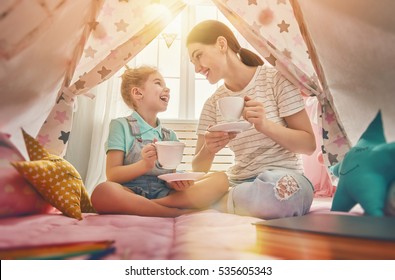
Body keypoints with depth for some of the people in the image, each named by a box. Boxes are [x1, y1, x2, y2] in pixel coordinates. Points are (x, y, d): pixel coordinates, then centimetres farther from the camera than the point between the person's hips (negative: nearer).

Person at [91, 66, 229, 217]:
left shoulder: (170, 135, 17)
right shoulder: (121, 125, 4)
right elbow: (112, 174, -3)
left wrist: (177, 182, -13)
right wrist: (144, 165, -20)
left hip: (163, 194, 4)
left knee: (221, 179, -11)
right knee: (102, 192, -38)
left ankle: (159, 205, -23)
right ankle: (181, 212, -25)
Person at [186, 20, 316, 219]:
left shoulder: (275, 79, -3)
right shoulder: (213, 104, 8)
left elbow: (309, 145, -3)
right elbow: (198, 169, 5)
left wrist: (265, 125, -19)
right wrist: (208, 150, -18)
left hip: (284, 176, -1)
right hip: (238, 181, 2)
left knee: (278, 190, -39)